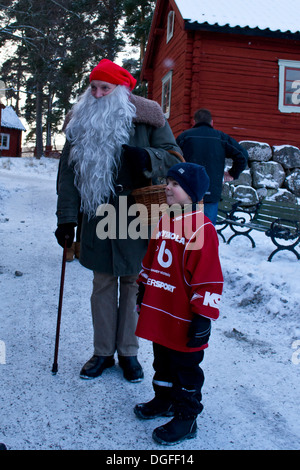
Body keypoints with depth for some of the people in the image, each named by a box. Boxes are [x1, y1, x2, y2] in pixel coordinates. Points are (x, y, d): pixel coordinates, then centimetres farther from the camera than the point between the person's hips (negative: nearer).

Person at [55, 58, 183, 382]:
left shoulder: (147, 118, -2)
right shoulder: (80, 121, 6)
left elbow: (174, 157, -2)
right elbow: (69, 172, 6)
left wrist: (147, 158, -24)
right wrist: (66, 218, 1)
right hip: (98, 221, 2)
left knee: (132, 285, 8)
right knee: (102, 286, 11)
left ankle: (128, 352, 23)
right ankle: (103, 352, 25)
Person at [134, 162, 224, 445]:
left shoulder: (201, 229, -20)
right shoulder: (164, 222, 7)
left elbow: (209, 278, -20)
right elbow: (151, 261, 19)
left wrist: (203, 317, -18)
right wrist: (143, 291, 22)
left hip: (184, 320, -8)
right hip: (158, 313, 8)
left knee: (185, 368, 8)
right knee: (162, 361, 24)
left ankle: (186, 417, 24)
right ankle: (164, 399, 44)